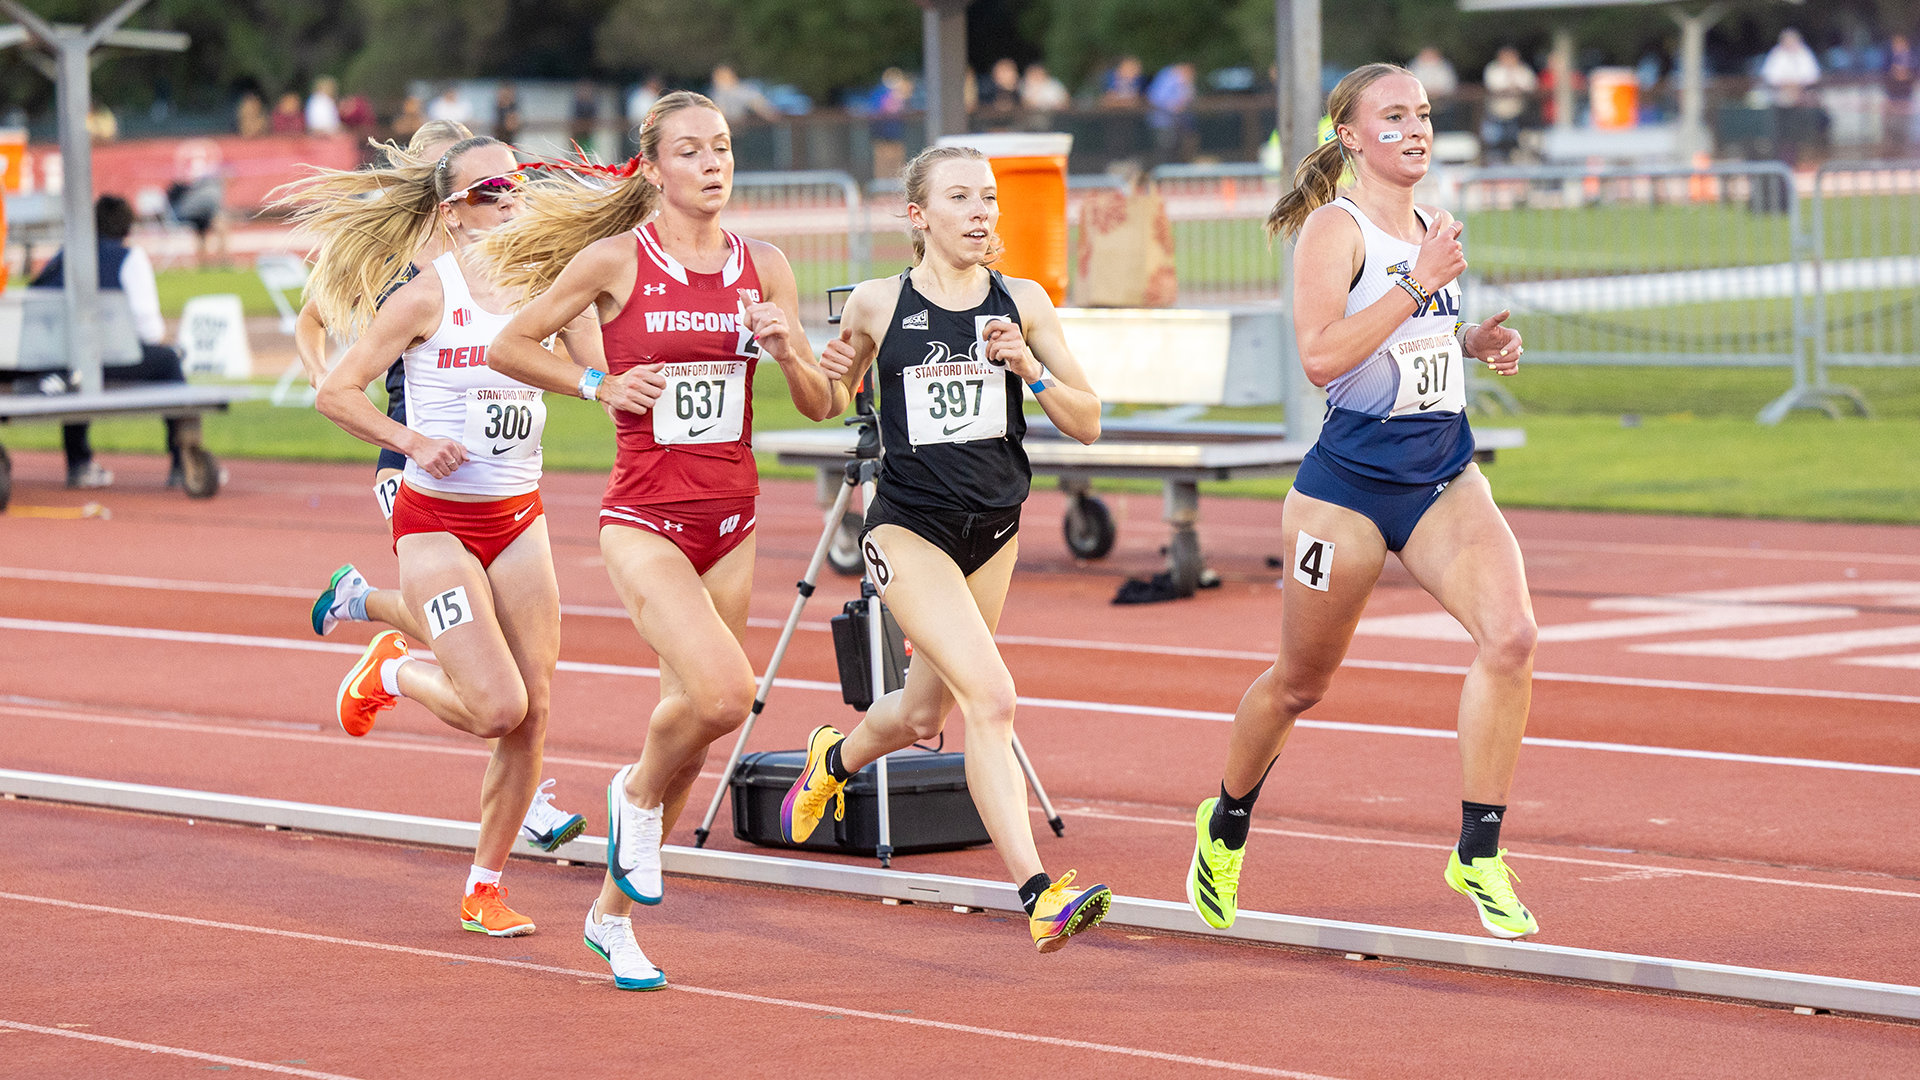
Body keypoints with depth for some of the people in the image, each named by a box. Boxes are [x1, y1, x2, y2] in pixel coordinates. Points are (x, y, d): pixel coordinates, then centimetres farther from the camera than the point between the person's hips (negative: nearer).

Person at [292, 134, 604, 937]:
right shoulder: (429, 295, -11)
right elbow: (335, 392, -9)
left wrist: (575, 292, -20)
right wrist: (411, 440, -21)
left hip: (519, 519, 5)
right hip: (436, 521, -5)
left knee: (535, 711, 0)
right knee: (498, 708, -15)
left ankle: (484, 888, 16)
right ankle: (390, 673, 18)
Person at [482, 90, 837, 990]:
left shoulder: (764, 267, 5)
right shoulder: (615, 260, -6)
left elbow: (821, 406, 8)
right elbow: (510, 347, 3)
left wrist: (787, 349, -11)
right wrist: (599, 386, -10)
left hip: (730, 524, 5)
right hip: (645, 518, -5)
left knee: (694, 727, 9)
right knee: (722, 693, -26)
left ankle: (612, 913, 27)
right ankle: (639, 795, 7)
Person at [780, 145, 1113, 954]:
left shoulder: (1024, 303, 0)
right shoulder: (877, 304, -5)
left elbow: (1086, 424, 0)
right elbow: (834, 403, 12)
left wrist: (1031, 369, -16)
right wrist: (829, 374, -11)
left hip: (993, 528, 4)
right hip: (909, 527, -4)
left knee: (925, 717, 18)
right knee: (990, 696, -22)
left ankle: (833, 761, 52)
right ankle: (1038, 893, -24)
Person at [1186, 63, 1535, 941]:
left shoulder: (1426, 227, 12)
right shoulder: (1334, 228, -11)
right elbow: (1321, 354, -24)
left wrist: (1473, 342, 10)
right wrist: (1418, 284, -24)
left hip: (1444, 476, 6)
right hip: (1349, 481, -6)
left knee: (1510, 634, -19)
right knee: (1299, 684, 10)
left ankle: (1480, 855, -12)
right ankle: (1226, 828, 38)